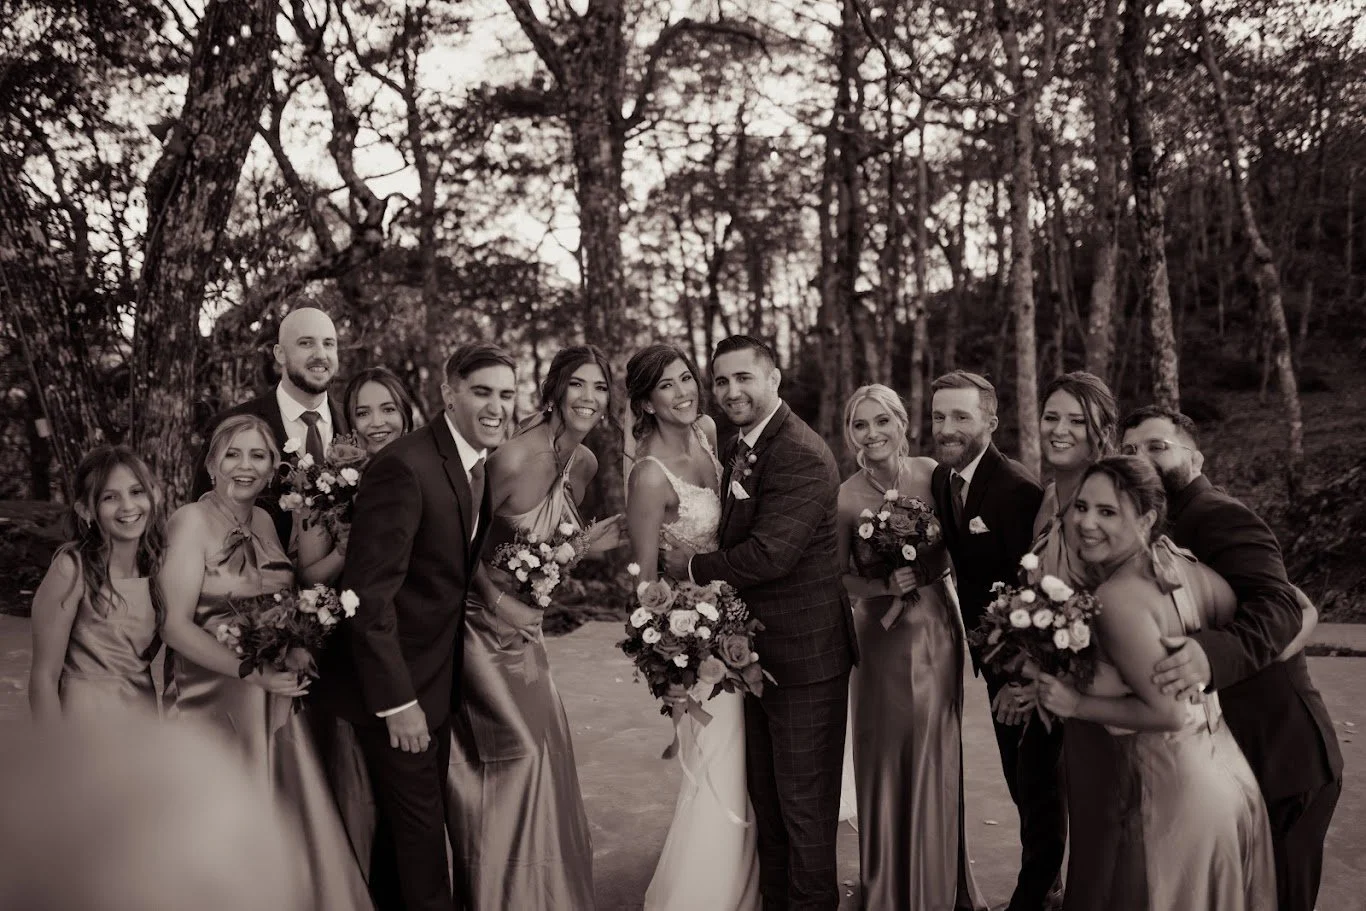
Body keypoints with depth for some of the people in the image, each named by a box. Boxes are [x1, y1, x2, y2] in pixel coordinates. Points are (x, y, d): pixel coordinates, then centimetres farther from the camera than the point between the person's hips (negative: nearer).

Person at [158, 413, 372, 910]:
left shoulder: (264, 521, 7)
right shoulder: (192, 520, -10)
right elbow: (176, 625, -15)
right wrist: (252, 672, -21)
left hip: (276, 698, 5)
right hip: (217, 698, -5)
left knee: (292, 823, 9)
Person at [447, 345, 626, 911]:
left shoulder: (585, 463, 0)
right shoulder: (514, 457, -23)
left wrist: (586, 545, -5)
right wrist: (498, 602, -15)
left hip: (525, 621, 7)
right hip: (482, 621, -7)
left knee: (546, 751, 13)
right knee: (513, 757, 0)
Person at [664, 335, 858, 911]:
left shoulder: (801, 456, -20)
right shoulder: (739, 451, 11)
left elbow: (767, 555, -26)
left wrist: (693, 567, -11)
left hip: (804, 657, -9)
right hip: (759, 655, 10)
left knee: (804, 805, 5)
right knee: (765, 797, 21)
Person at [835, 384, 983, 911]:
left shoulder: (932, 474, -5)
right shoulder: (846, 497, -11)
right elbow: (839, 577, -3)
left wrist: (920, 571, -11)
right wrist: (884, 586, -18)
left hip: (936, 629, 2)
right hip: (881, 636, -2)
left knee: (936, 756, 11)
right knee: (885, 758, 6)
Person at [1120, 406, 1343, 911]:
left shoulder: (1220, 515, -17)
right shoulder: (1165, 526, 11)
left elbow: (1278, 608, -30)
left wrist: (1211, 652, -49)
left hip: (1276, 757, -9)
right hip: (1226, 757, 9)